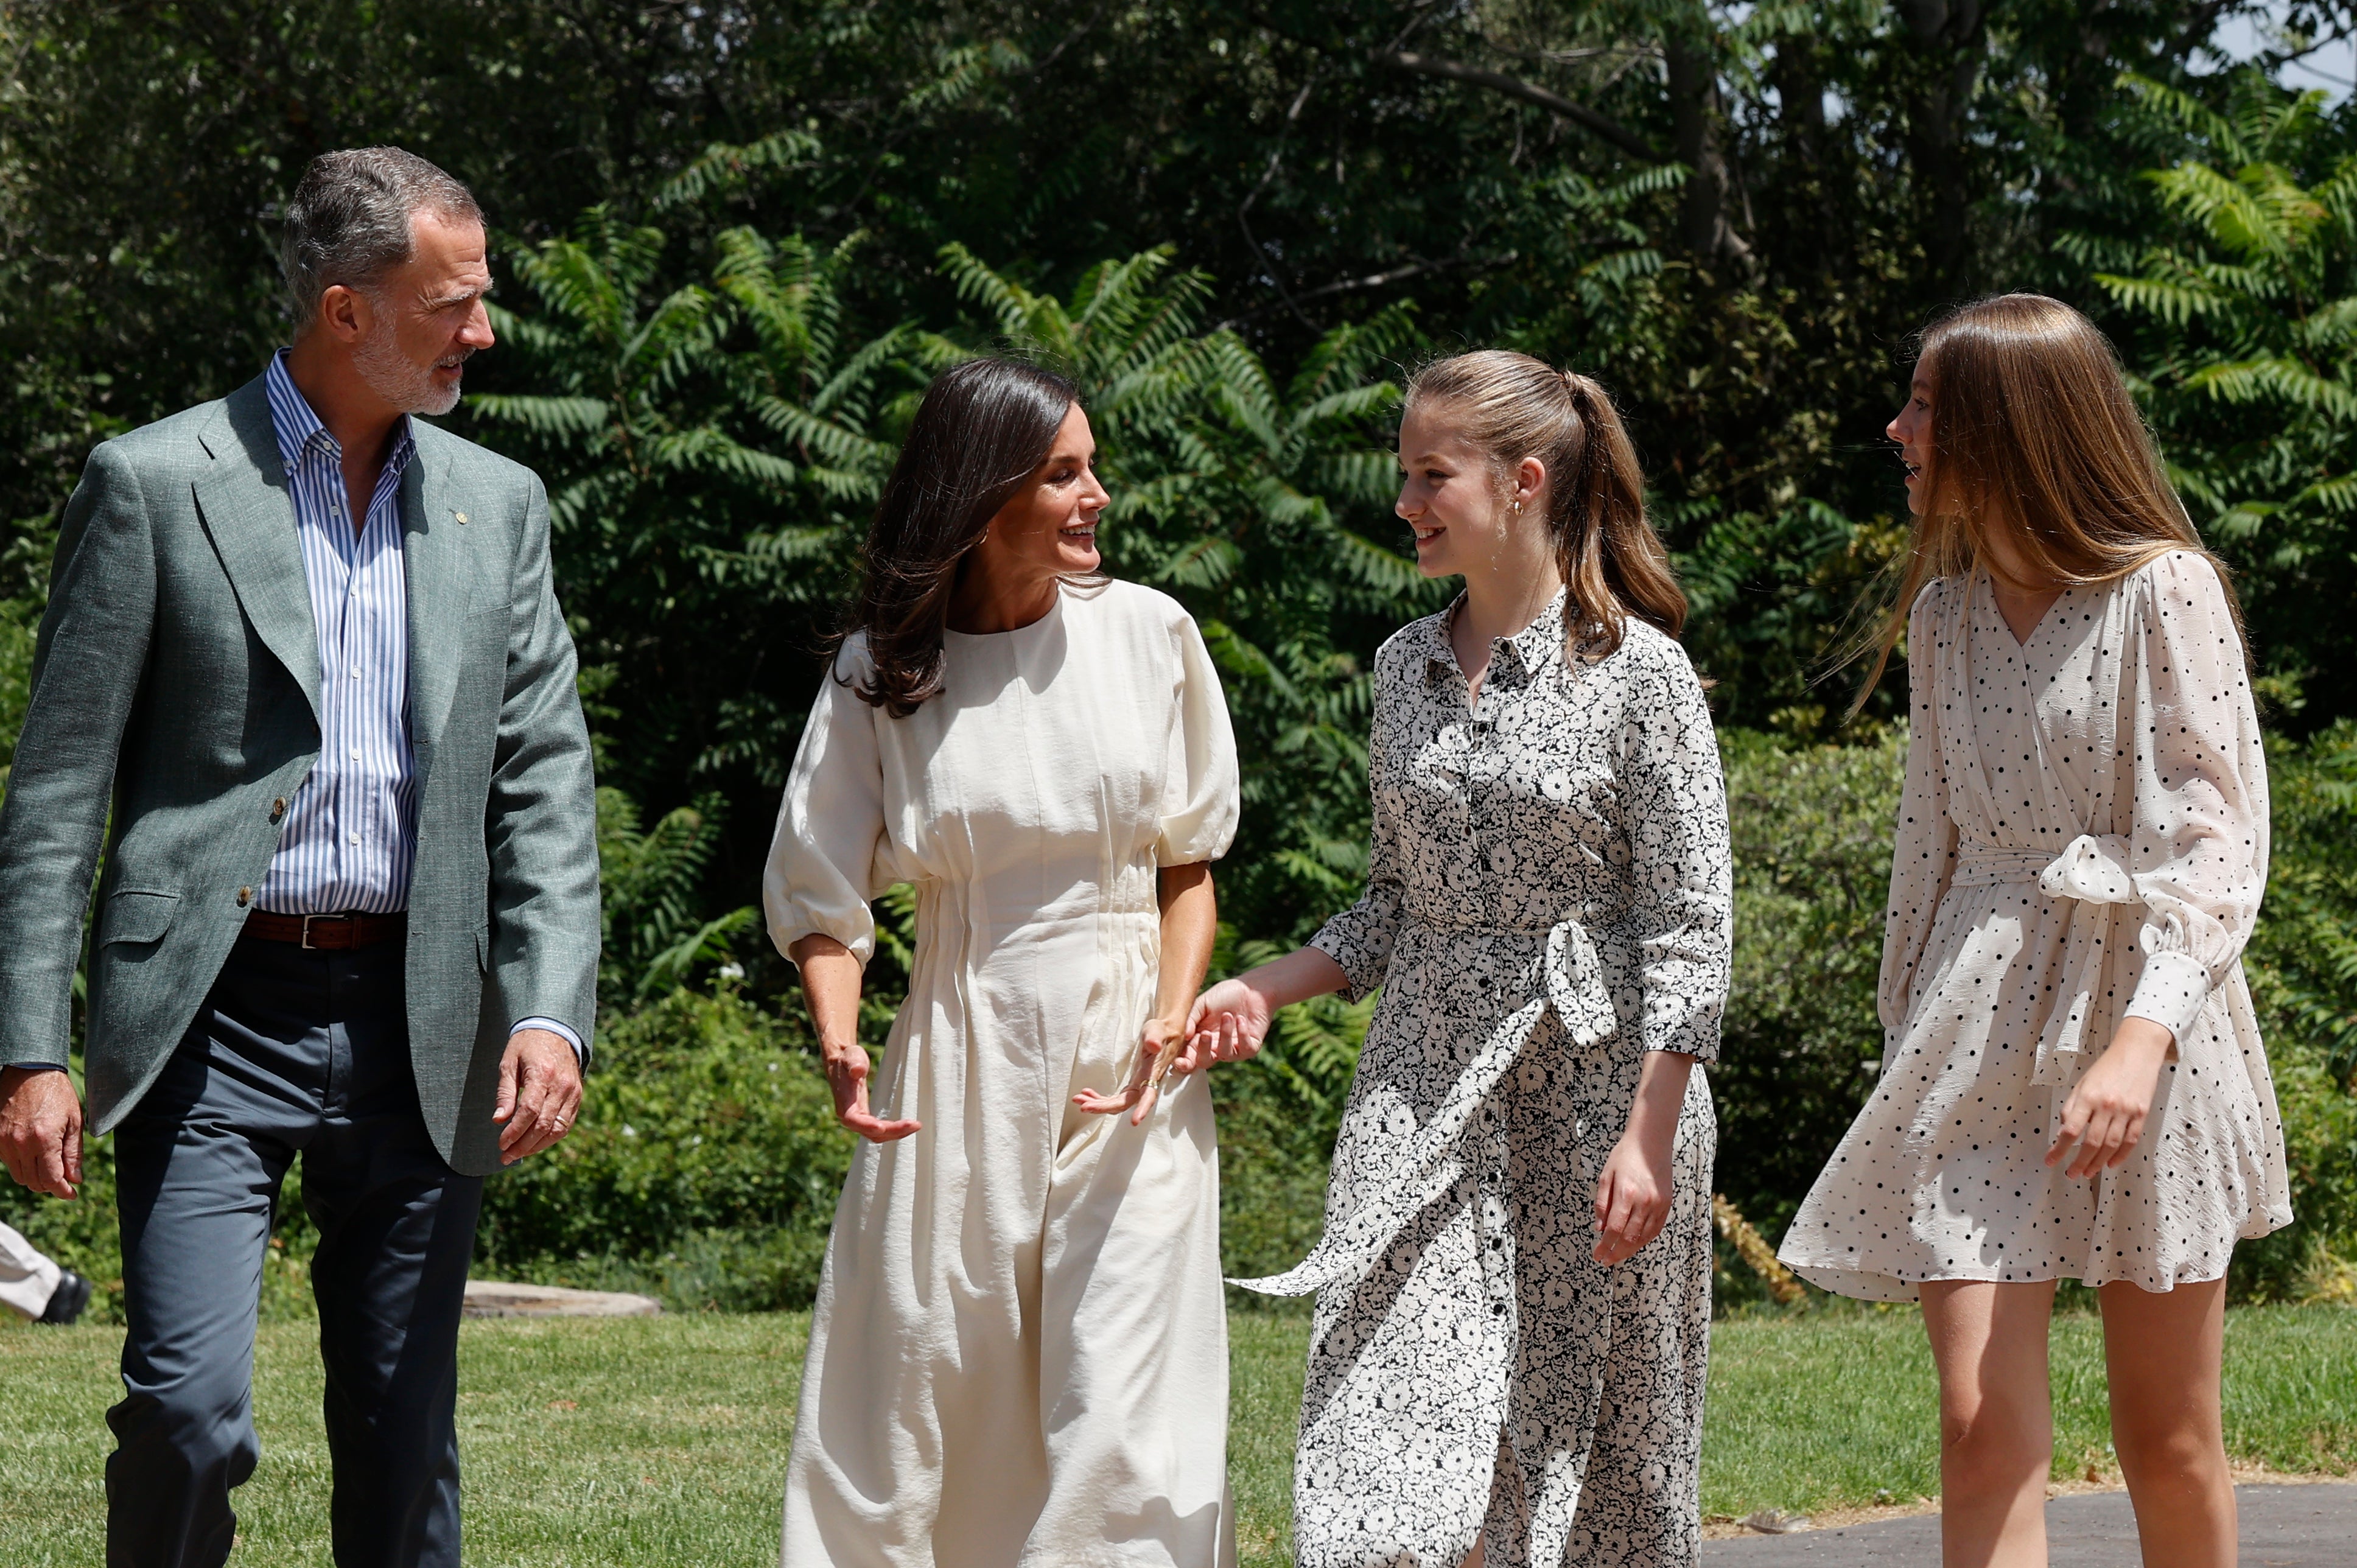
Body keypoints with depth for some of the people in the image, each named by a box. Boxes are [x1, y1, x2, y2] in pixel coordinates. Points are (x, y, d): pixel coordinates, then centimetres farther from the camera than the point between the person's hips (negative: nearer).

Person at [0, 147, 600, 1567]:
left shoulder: (497, 504, 11)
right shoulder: (155, 485, -2)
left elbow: (546, 783, 8)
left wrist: (552, 1011, -7)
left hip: (419, 1030, 4)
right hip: (214, 1022, -4)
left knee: (406, 1436, 6)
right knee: (190, 1408, -13)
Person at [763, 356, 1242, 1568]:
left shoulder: (1146, 635, 2)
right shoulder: (883, 672, 1)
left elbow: (1188, 858, 8)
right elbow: (822, 889, 2)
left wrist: (1174, 1016, -8)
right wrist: (838, 1043, -16)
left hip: (1128, 1056, 0)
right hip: (961, 1055, 0)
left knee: (1122, 1423, -7)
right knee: (913, 1395, 3)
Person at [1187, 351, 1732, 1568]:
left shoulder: (1638, 672, -7)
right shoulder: (1407, 667, 10)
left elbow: (1689, 923, -9)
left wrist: (1647, 1139, -14)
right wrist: (1260, 992, 4)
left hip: (1599, 1086, -4)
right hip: (1425, 1089, 4)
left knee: (1591, 1448, 3)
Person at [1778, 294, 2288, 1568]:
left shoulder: (2166, 594, -8)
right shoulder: (1945, 612, 11)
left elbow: (2219, 843, -13)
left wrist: (2141, 1038, -24)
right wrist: (1906, 1037, 17)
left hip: (2141, 1034, -4)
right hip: (1976, 1033, 4)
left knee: (2168, 1441, 5)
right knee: (1981, 1429, -8)